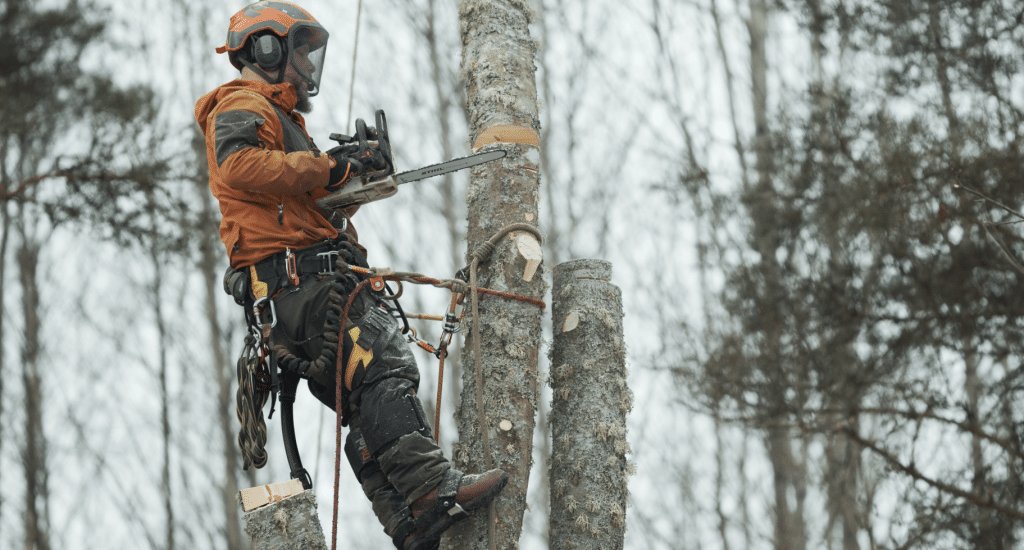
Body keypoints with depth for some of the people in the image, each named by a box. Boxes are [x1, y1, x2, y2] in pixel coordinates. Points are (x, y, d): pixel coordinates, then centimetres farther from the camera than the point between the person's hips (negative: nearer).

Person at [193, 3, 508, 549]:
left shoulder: (279, 117, 35)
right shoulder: (241, 107, 1)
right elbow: (240, 165, -24)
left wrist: (353, 176, 13)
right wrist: (329, 169, -19)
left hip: (316, 283, 11)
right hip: (301, 278, -11)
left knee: (369, 411, 2)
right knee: (384, 366, -25)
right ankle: (431, 490, -36)